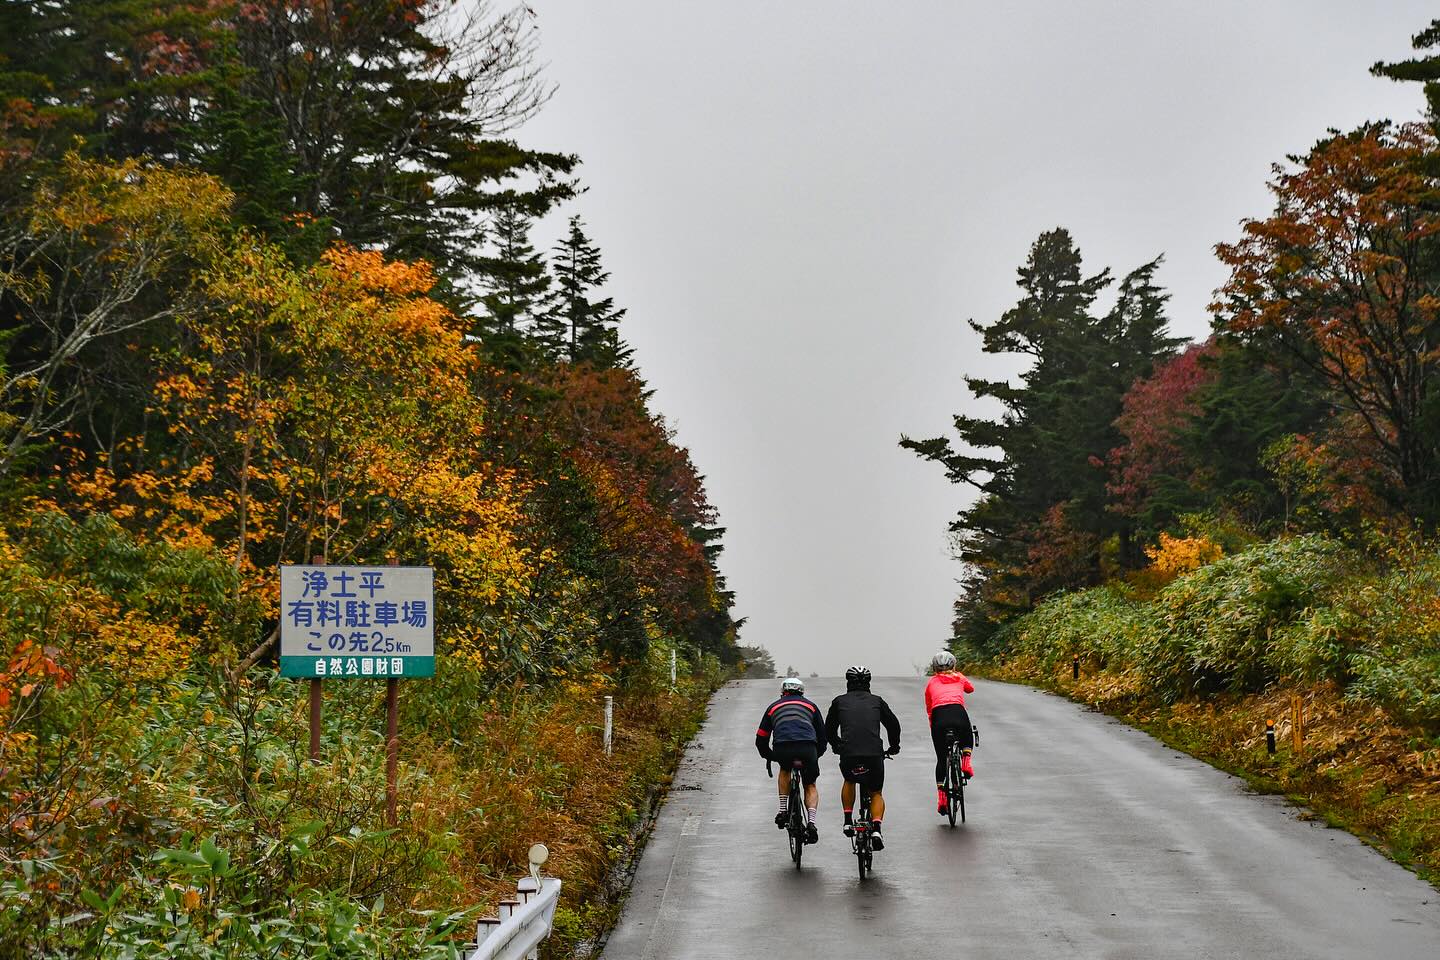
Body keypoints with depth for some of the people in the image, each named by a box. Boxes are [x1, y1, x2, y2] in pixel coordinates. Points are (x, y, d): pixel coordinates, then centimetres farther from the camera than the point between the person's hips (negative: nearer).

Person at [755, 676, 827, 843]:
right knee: (810, 785, 21)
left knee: (785, 770, 34)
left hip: (782, 749, 0)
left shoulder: (773, 707, 30)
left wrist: (770, 757, 45)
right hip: (808, 748, 0)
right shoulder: (810, 706, 29)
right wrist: (815, 755, 44)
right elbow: (822, 737, 29)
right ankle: (811, 823, 1)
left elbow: (760, 740, 29)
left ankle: (783, 810, 24)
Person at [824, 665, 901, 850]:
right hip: (874, 754, 0)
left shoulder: (839, 701, 15)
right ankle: (876, 828, -4)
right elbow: (893, 725, 18)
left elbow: (829, 729, 23)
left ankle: (848, 820, 21)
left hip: (848, 754, 0)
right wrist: (894, 747, 36)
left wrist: (837, 746, 41)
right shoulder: (877, 701, 16)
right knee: (876, 793, 19)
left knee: (849, 781, 33)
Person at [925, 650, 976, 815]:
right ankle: (965, 762, 9)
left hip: (938, 716, 0)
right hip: (958, 713, 0)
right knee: (967, 738, 35)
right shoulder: (959, 678, 24)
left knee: (941, 759, 13)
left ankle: (941, 797, 5)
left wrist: (933, 727, 39)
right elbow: (971, 688, 47)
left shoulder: (931, 682, 25)